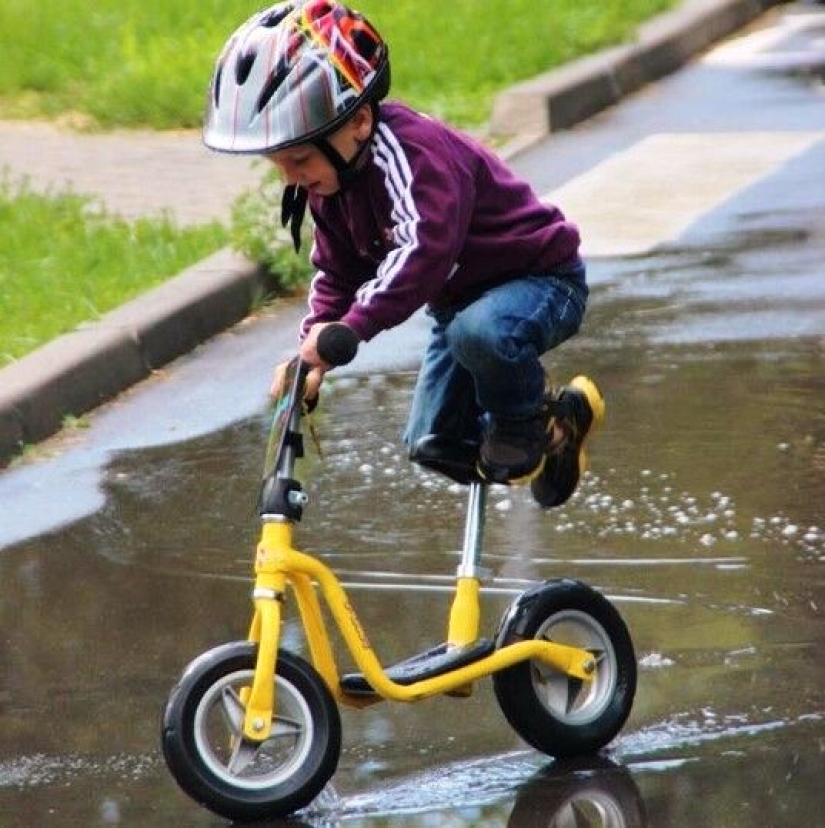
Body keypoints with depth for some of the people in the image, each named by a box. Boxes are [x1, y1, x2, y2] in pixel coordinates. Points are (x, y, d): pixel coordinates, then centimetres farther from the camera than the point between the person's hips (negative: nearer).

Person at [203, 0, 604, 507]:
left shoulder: (408, 151, -34)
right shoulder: (326, 179, -5)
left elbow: (423, 249, -48)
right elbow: (338, 275, 5)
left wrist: (349, 329, -52)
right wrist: (312, 352, -10)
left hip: (540, 279, -9)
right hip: (462, 300, 9)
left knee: (480, 331, -41)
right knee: (433, 445, 4)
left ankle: (528, 428, -10)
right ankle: (564, 415, 24)